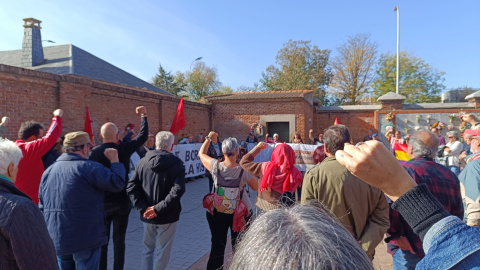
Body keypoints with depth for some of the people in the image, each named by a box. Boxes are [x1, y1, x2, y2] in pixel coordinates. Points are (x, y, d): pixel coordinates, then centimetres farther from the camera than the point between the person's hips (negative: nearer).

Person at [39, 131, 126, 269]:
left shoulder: (48, 171, 6)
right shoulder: (89, 168, -17)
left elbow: (42, 206, 12)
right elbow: (118, 183, -19)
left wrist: (49, 234, 22)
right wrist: (114, 160, -5)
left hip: (56, 241, 7)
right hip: (85, 240, -7)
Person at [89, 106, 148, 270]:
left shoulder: (95, 152, -8)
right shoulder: (124, 148, -9)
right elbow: (143, 136, 2)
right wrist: (143, 116, 14)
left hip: (101, 202, 1)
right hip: (121, 201, -1)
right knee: (119, 239, 8)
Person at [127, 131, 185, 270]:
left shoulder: (143, 162, -1)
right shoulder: (176, 163, -13)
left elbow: (131, 187, -7)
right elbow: (177, 190, -24)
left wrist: (143, 208, -9)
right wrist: (159, 208, -20)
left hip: (147, 215, 4)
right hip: (167, 216, -4)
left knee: (148, 249, 22)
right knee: (162, 252, 12)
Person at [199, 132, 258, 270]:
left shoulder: (215, 166, -18)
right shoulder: (244, 171, -20)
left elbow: (201, 153, 1)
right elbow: (256, 187, -5)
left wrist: (209, 138, 10)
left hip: (217, 212, 1)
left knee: (217, 245, 17)